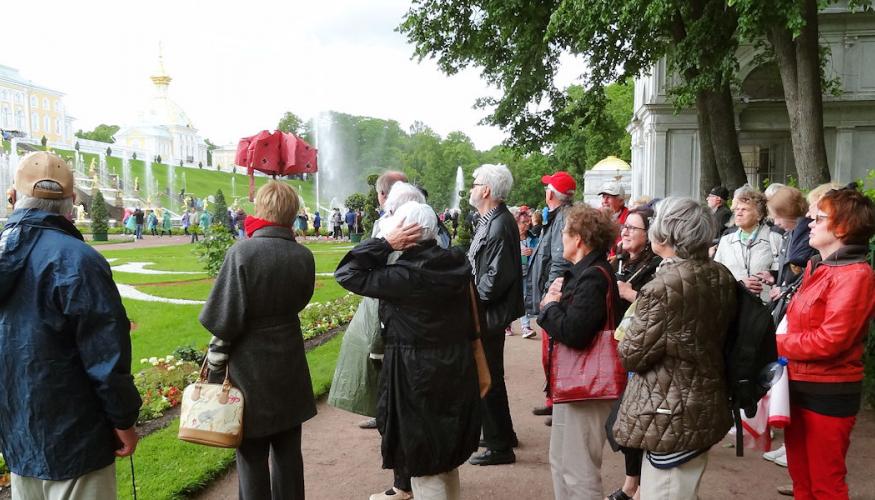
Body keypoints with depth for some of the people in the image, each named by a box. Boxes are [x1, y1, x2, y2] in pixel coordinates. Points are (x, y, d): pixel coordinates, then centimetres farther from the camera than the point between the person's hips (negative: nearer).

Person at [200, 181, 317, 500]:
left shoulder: (242, 252, -17)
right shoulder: (304, 256, -5)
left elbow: (224, 320, -15)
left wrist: (214, 371, -5)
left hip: (249, 370, -4)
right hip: (289, 367, 4)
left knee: (252, 457, 8)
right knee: (288, 451, 17)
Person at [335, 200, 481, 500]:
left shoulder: (405, 275, -21)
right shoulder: (456, 265, -2)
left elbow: (346, 273, -15)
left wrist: (385, 243, -15)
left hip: (418, 377, -7)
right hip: (458, 372, 7)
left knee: (424, 466, 9)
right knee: (446, 459, 24)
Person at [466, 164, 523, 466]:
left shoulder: (500, 226, -21)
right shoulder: (489, 221, 10)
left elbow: (496, 277, -25)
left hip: (490, 316, -10)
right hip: (483, 313, 10)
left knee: (489, 379, 1)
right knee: (489, 376, 20)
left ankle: (500, 447, 15)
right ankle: (502, 434, 36)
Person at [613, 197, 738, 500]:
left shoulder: (665, 285, -23)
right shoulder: (722, 276, 1)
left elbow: (633, 355, -18)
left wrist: (625, 341, 4)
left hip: (671, 414, -8)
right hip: (706, 406, 9)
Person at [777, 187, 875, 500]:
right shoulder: (816, 266, 11)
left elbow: (830, 339, -24)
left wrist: (777, 343, -12)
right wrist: (783, 344, -3)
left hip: (828, 392, -8)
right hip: (799, 384, 8)